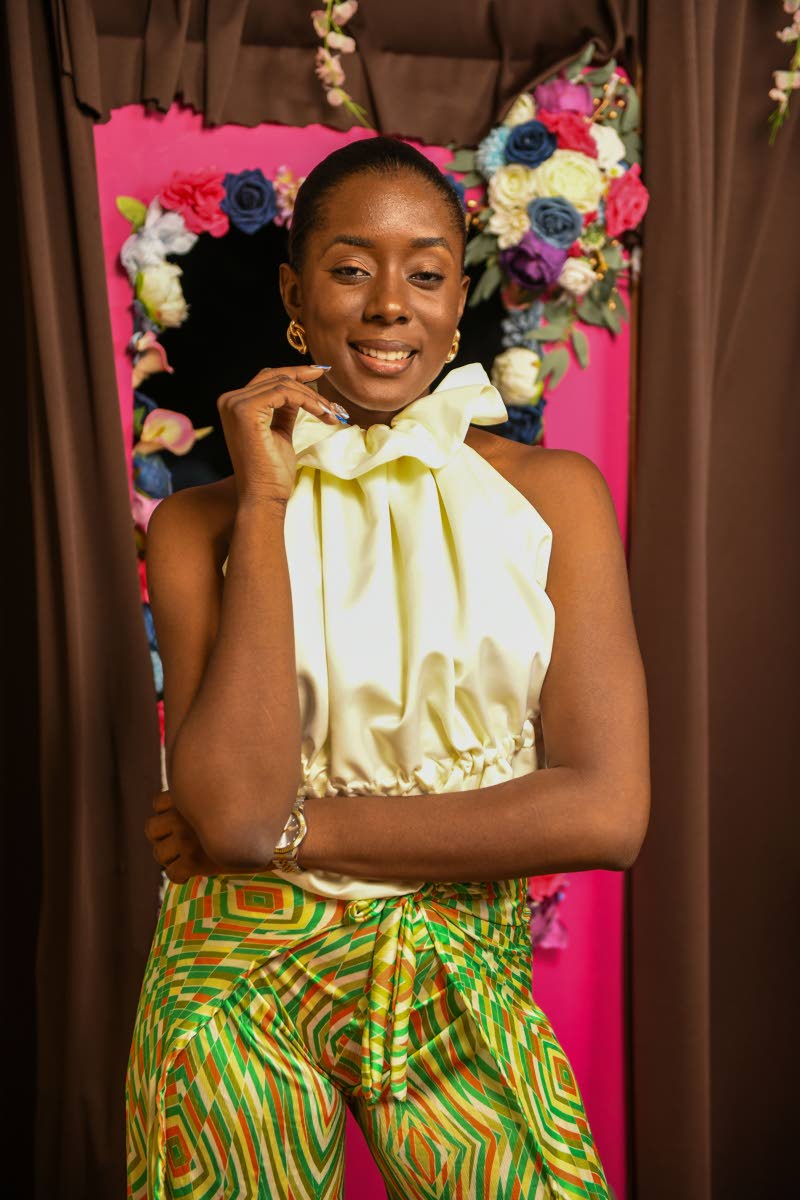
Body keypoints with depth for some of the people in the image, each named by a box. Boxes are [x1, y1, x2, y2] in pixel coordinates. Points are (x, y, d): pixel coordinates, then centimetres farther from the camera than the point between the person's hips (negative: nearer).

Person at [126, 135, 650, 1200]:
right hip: (240, 990, 0)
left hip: (464, 992, 1)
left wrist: (294, 829, -14)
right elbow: (232, 809, -17)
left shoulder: (552, 492, -3)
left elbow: (608, 812, -12)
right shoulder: (203, 522, -3)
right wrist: (266, 503, -16)